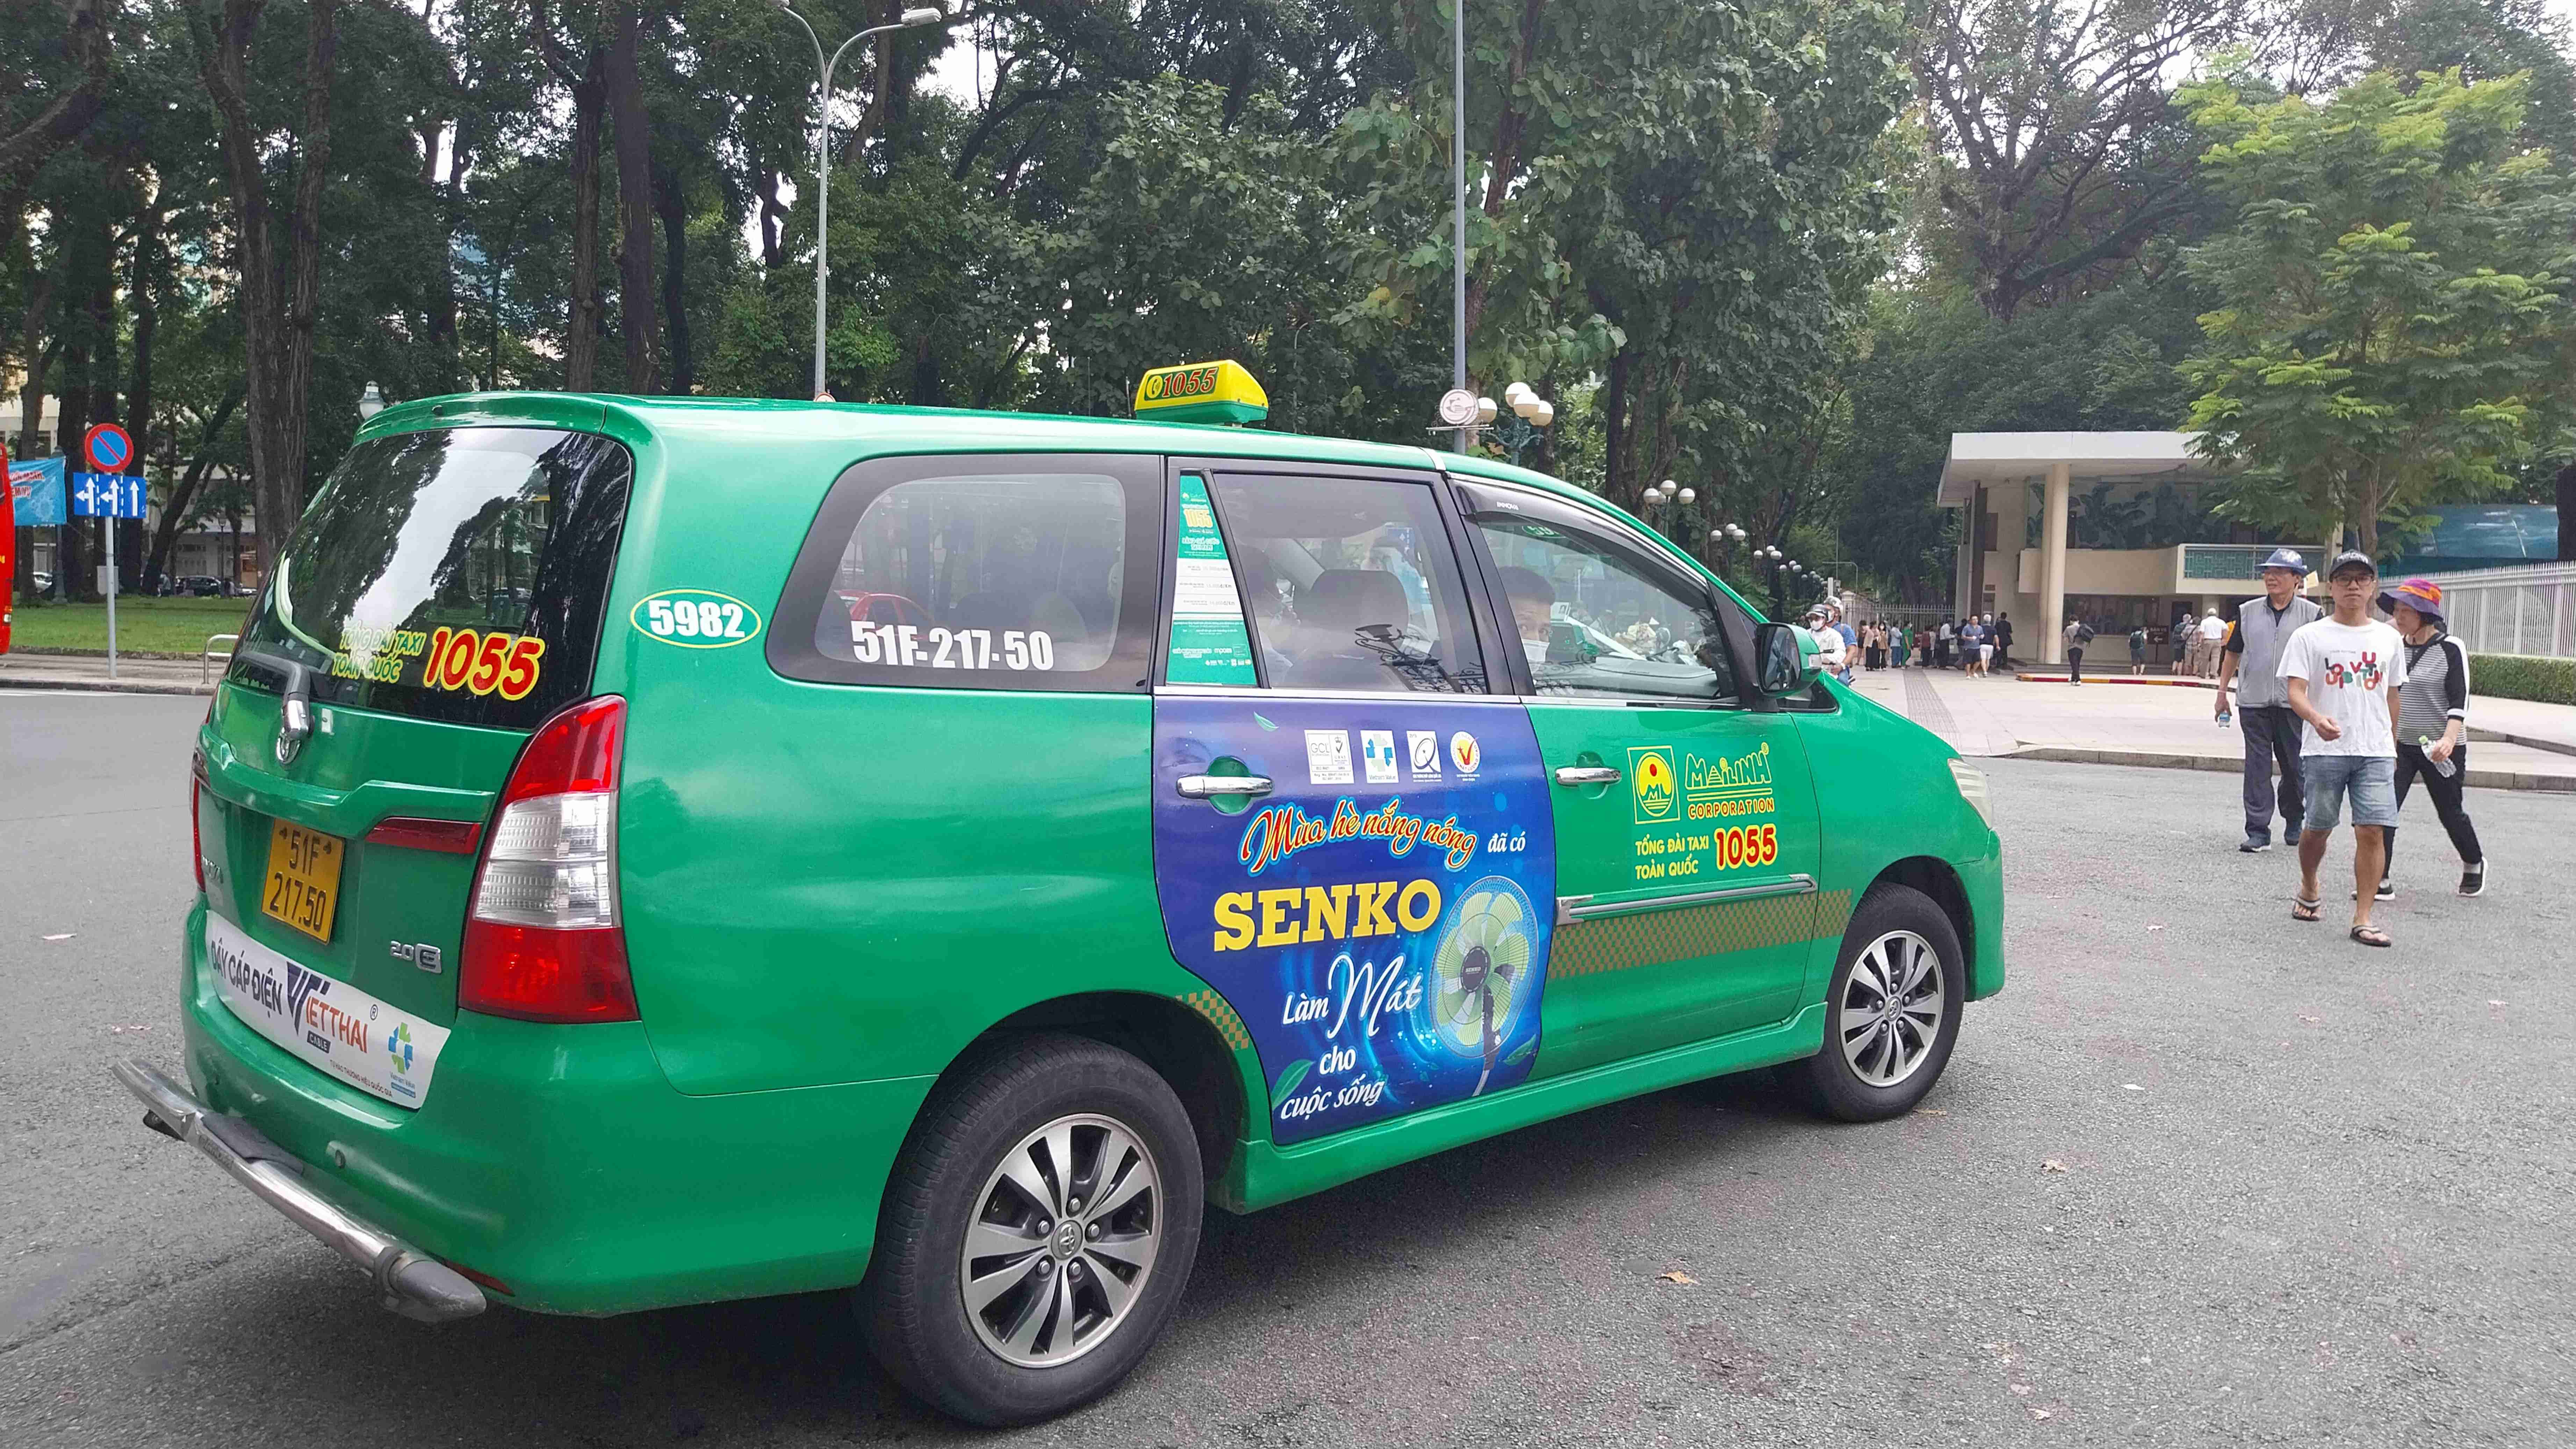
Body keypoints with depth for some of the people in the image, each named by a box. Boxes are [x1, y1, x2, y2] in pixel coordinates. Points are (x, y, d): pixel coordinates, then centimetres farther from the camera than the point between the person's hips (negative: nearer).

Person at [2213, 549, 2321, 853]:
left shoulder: (2312, 614, 2)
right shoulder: (2247, 612, 9)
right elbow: (2232, 653, 15)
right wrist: (2222, 693, 13)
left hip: (2295, 704, -1)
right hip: (2253, 702, 1)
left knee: (2297, 767, 8)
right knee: (2257, 767, 0)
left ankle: (2294, 823, 27)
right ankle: (2258, 831, 2)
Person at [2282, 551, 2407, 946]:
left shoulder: (2389, 639, 12)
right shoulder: (2310, 637, 1)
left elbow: (2392, 697, 20)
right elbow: (2296, 691, -9)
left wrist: (2392, 745, 19)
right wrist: (2317, 719, -29)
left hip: (2376, 751, 2)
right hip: (2324, 749, -2)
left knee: (2373, 830, -7)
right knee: (2317, 827, 6)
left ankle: (2363, 919, -4)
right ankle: (2309, 889, 34)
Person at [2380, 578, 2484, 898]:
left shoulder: (2450, 649, -10)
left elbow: (2459, 703, -14)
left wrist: (2448, 740, -28)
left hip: (2440, 749, -4)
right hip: (2398, 745, 4)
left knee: (2450, 812, 12)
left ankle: (2474, 864, 40)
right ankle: (2380, 881, -8)